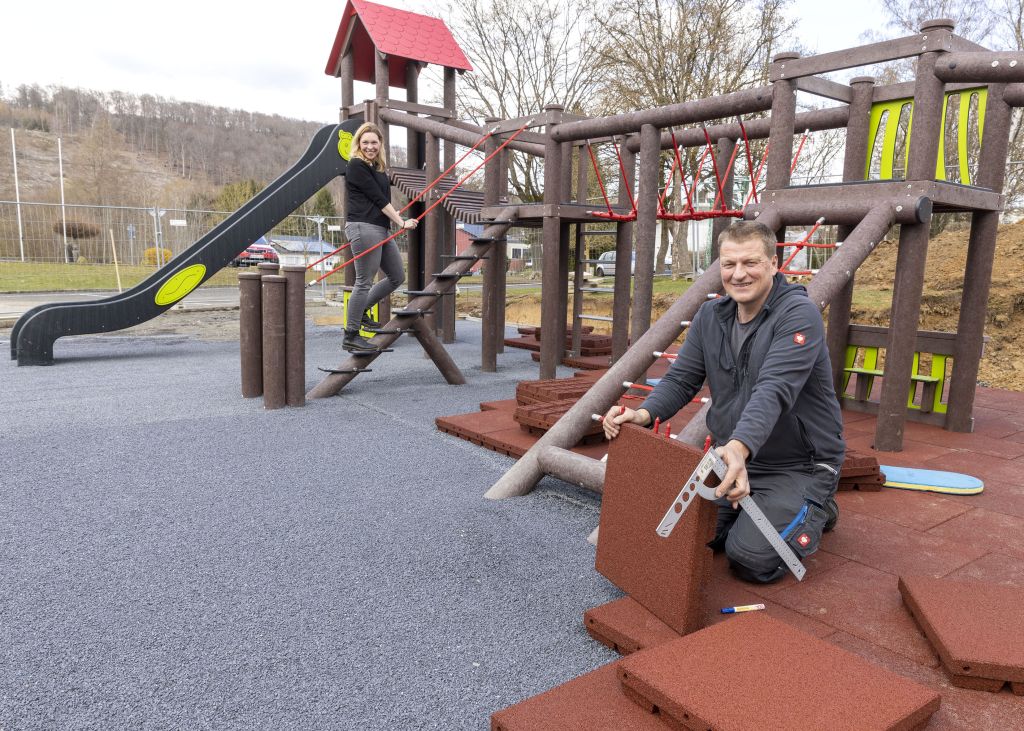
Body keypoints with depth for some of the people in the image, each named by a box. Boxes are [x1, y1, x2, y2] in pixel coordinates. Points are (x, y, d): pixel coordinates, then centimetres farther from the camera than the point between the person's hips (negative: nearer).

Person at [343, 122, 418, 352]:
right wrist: (401, 222, -10)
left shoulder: (378, 167, 19)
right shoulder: (356, 165, -8)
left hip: (381, 228, 9)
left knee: (397, 277, 13)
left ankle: (360, 309, 26)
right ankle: (350, 337, 2)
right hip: (363, 228, -9)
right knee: (364, 282, -7)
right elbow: (377, 198, -12)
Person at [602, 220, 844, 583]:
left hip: (798, 465, -6)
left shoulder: (799, 315, -19)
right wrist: (644, 413, -23)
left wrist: (739, 446, -51)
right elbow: (681, 380, -2)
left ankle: (816, 511, 13)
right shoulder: (710, 316, 1)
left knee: (751, 559, -17)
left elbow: (774, 390, -34)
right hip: (734, 458, 6)